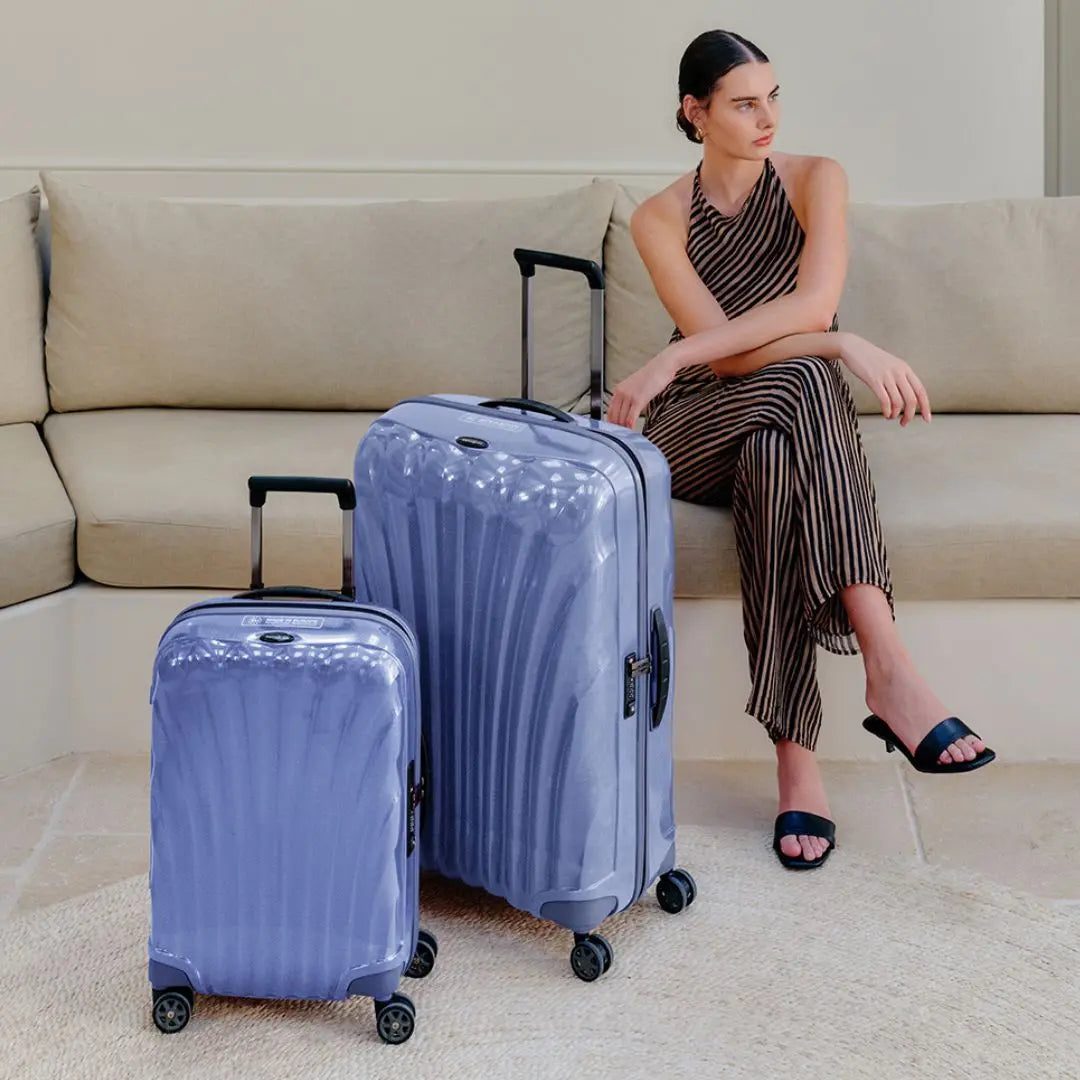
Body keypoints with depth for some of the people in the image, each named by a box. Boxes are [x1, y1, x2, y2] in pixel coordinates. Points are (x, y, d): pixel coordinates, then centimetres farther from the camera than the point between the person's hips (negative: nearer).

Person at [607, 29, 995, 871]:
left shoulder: (815, 180, 1)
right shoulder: (661, 220, -1)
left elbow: (812, 304, -18)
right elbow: (726, 352, -13)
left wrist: (669, 362, -24)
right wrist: (847, 347, -28)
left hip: (788, 426, 1)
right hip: (696, 431, -1)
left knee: (775, 457, -38)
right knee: (801, 384, -36)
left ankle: (796, 760, -43)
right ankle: (890, 669, -48)